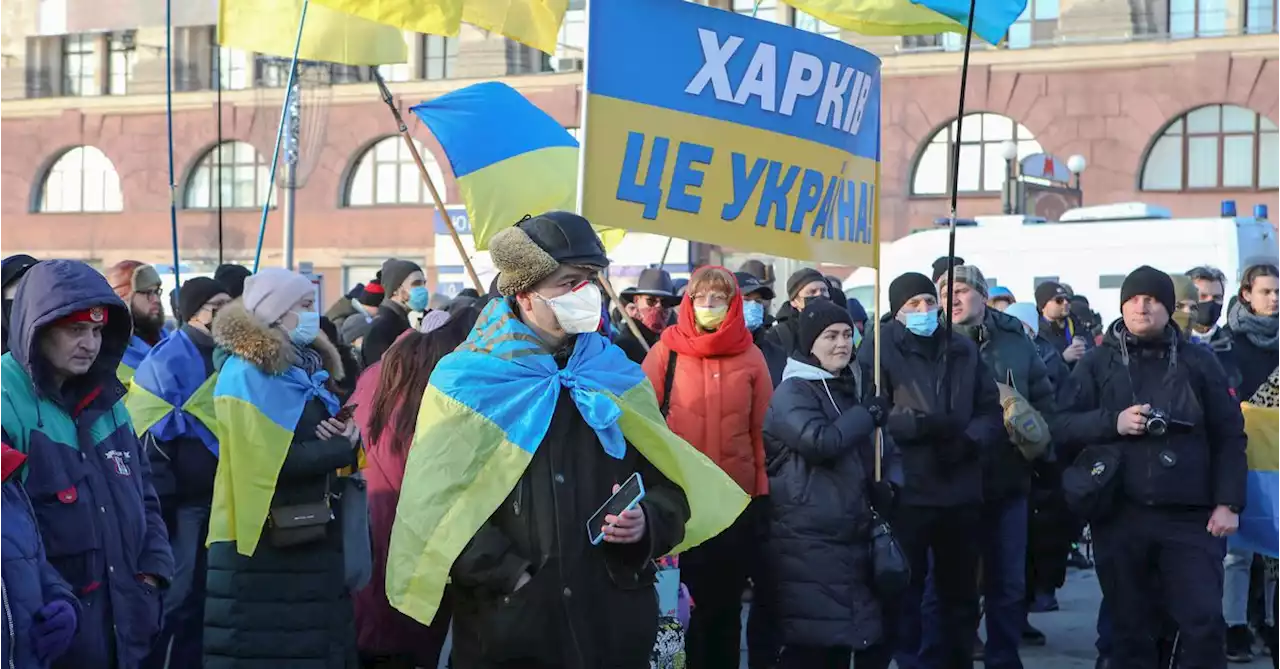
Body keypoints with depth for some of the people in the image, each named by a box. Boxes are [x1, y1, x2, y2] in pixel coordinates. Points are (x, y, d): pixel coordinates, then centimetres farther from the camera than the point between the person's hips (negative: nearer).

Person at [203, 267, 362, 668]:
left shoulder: (307, 366, 15)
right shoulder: (246, 372, -11)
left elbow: (317, 440, 18)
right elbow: (271, 460, -20)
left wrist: (343, 436, -6)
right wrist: (342, 448, -10)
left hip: (312, 536, 8)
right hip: (261, 544, -8)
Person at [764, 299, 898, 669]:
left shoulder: (857, 386, 16)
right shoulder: (792, 392, -7)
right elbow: (819, 441, -22)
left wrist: (888, 481, 2)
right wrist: (868, 414, -10)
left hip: (853, 534, 7)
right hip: (807, 541, -7)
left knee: (844, 633, 11)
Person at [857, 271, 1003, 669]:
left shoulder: (963, 349, 11)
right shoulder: (879, 348, -4)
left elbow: (992, 411, 9)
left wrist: (971, 440, -9)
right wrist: (917, 423, -24)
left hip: (961, 492, 5)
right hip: (906, 492, -5)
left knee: (960, 591, 16)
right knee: (906, 590, 3)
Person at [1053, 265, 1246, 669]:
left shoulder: (1198, 361, 7)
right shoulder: (1097, 363, 8)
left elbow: (1229, 436, 6)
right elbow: (1060, 426, 2)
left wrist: (1228, 503, -2)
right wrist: (1112, 422, -13)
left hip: (1189, 516, -1)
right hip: (1120, 517, 1)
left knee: (1204, 623, -7)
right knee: (1130, 629, 8)